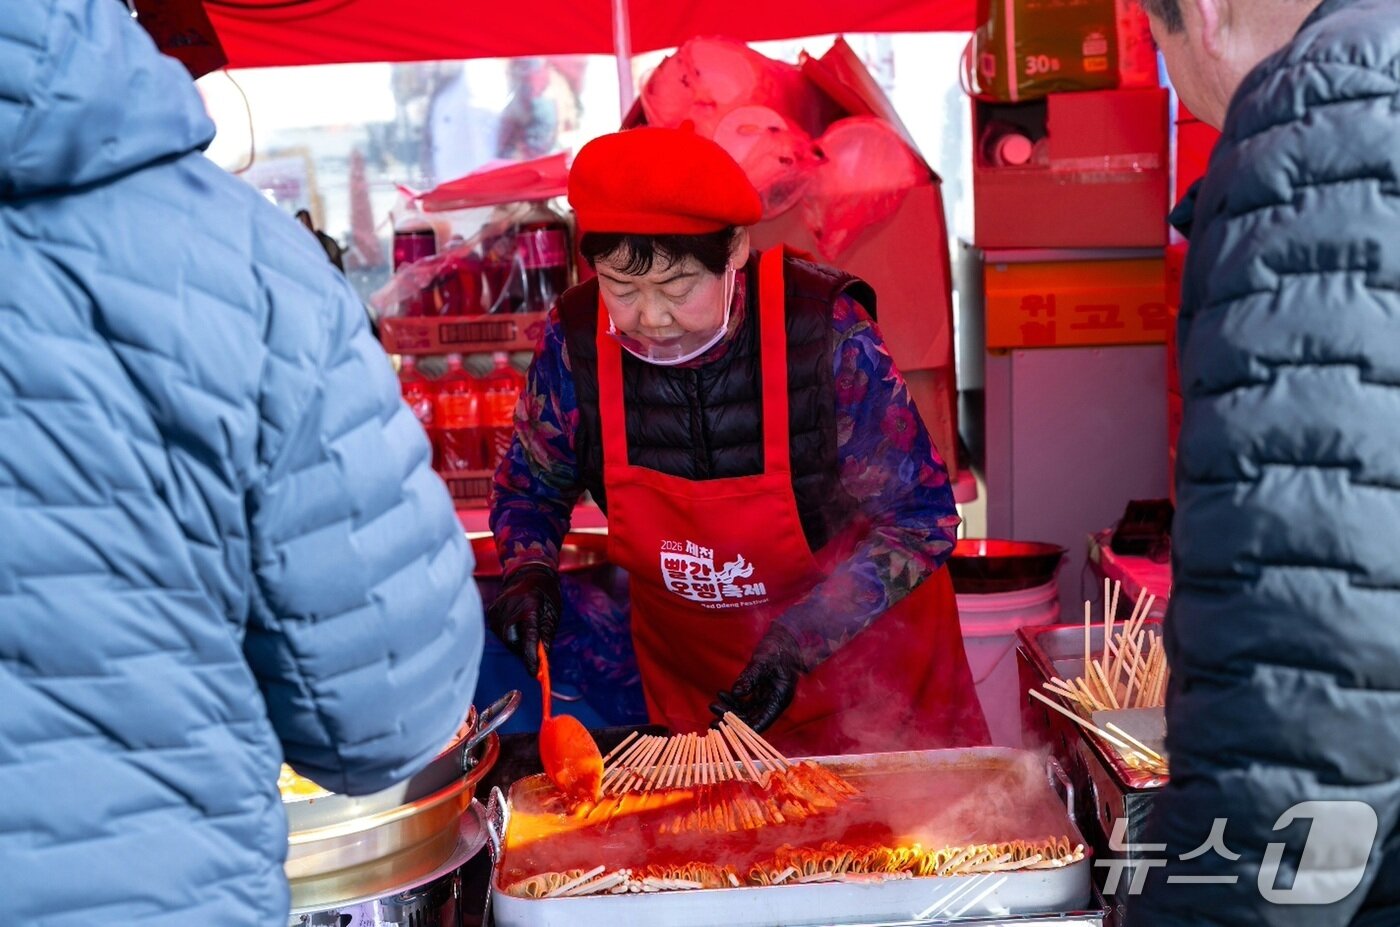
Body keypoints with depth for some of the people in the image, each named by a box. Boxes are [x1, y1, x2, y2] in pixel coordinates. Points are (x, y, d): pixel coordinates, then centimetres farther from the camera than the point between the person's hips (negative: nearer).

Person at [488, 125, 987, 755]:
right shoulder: (575, 338, -16)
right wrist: (529, 572, -17)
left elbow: (920, 518, -16)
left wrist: (799, 642, -24)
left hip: (862, 644, -2)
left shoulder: (825, 332, -24)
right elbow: (530, 484, 4)